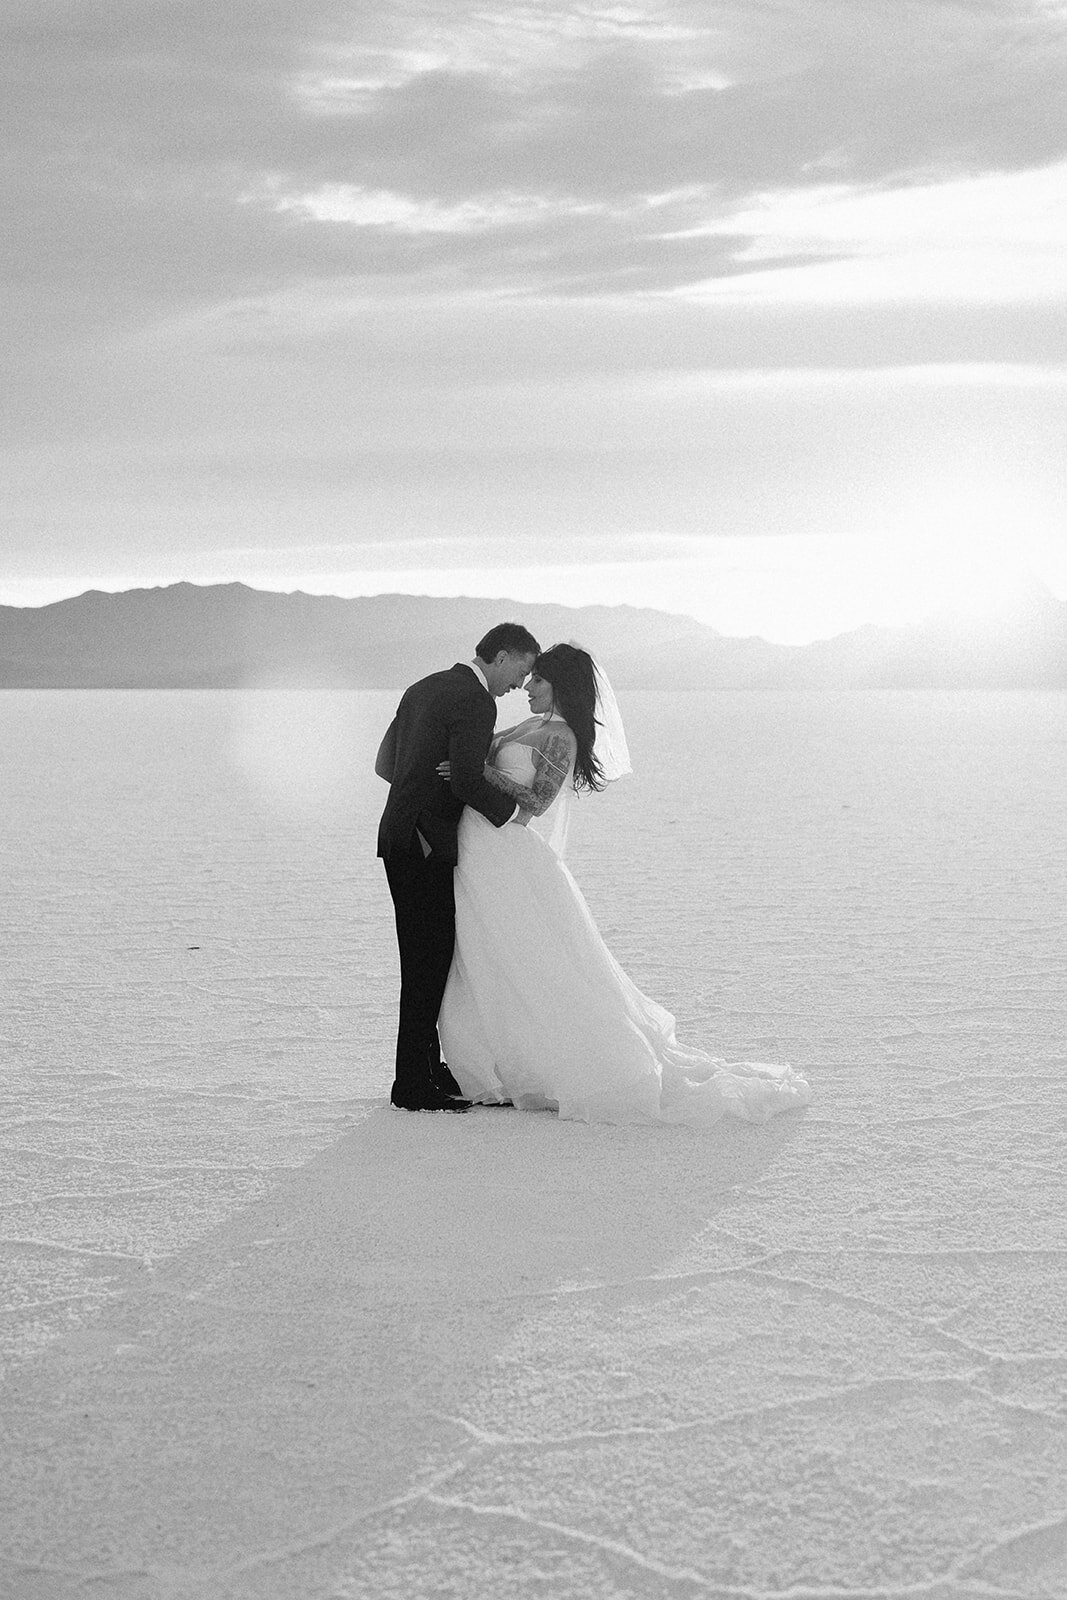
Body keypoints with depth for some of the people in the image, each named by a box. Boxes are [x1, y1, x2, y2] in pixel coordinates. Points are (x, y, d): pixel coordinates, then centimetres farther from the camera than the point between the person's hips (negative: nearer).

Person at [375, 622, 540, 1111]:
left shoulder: (423, 688, 16)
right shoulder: (475, 704, -13)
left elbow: (384, 764, 21)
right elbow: (468, 781, -24)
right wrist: (513, 813, -10)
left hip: (400, 837, 10)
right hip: (425, 845, -10)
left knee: (428, 958, 16)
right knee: (429, 960, -5)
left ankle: (426, 1066, 23)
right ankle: (414, 1085, -2)